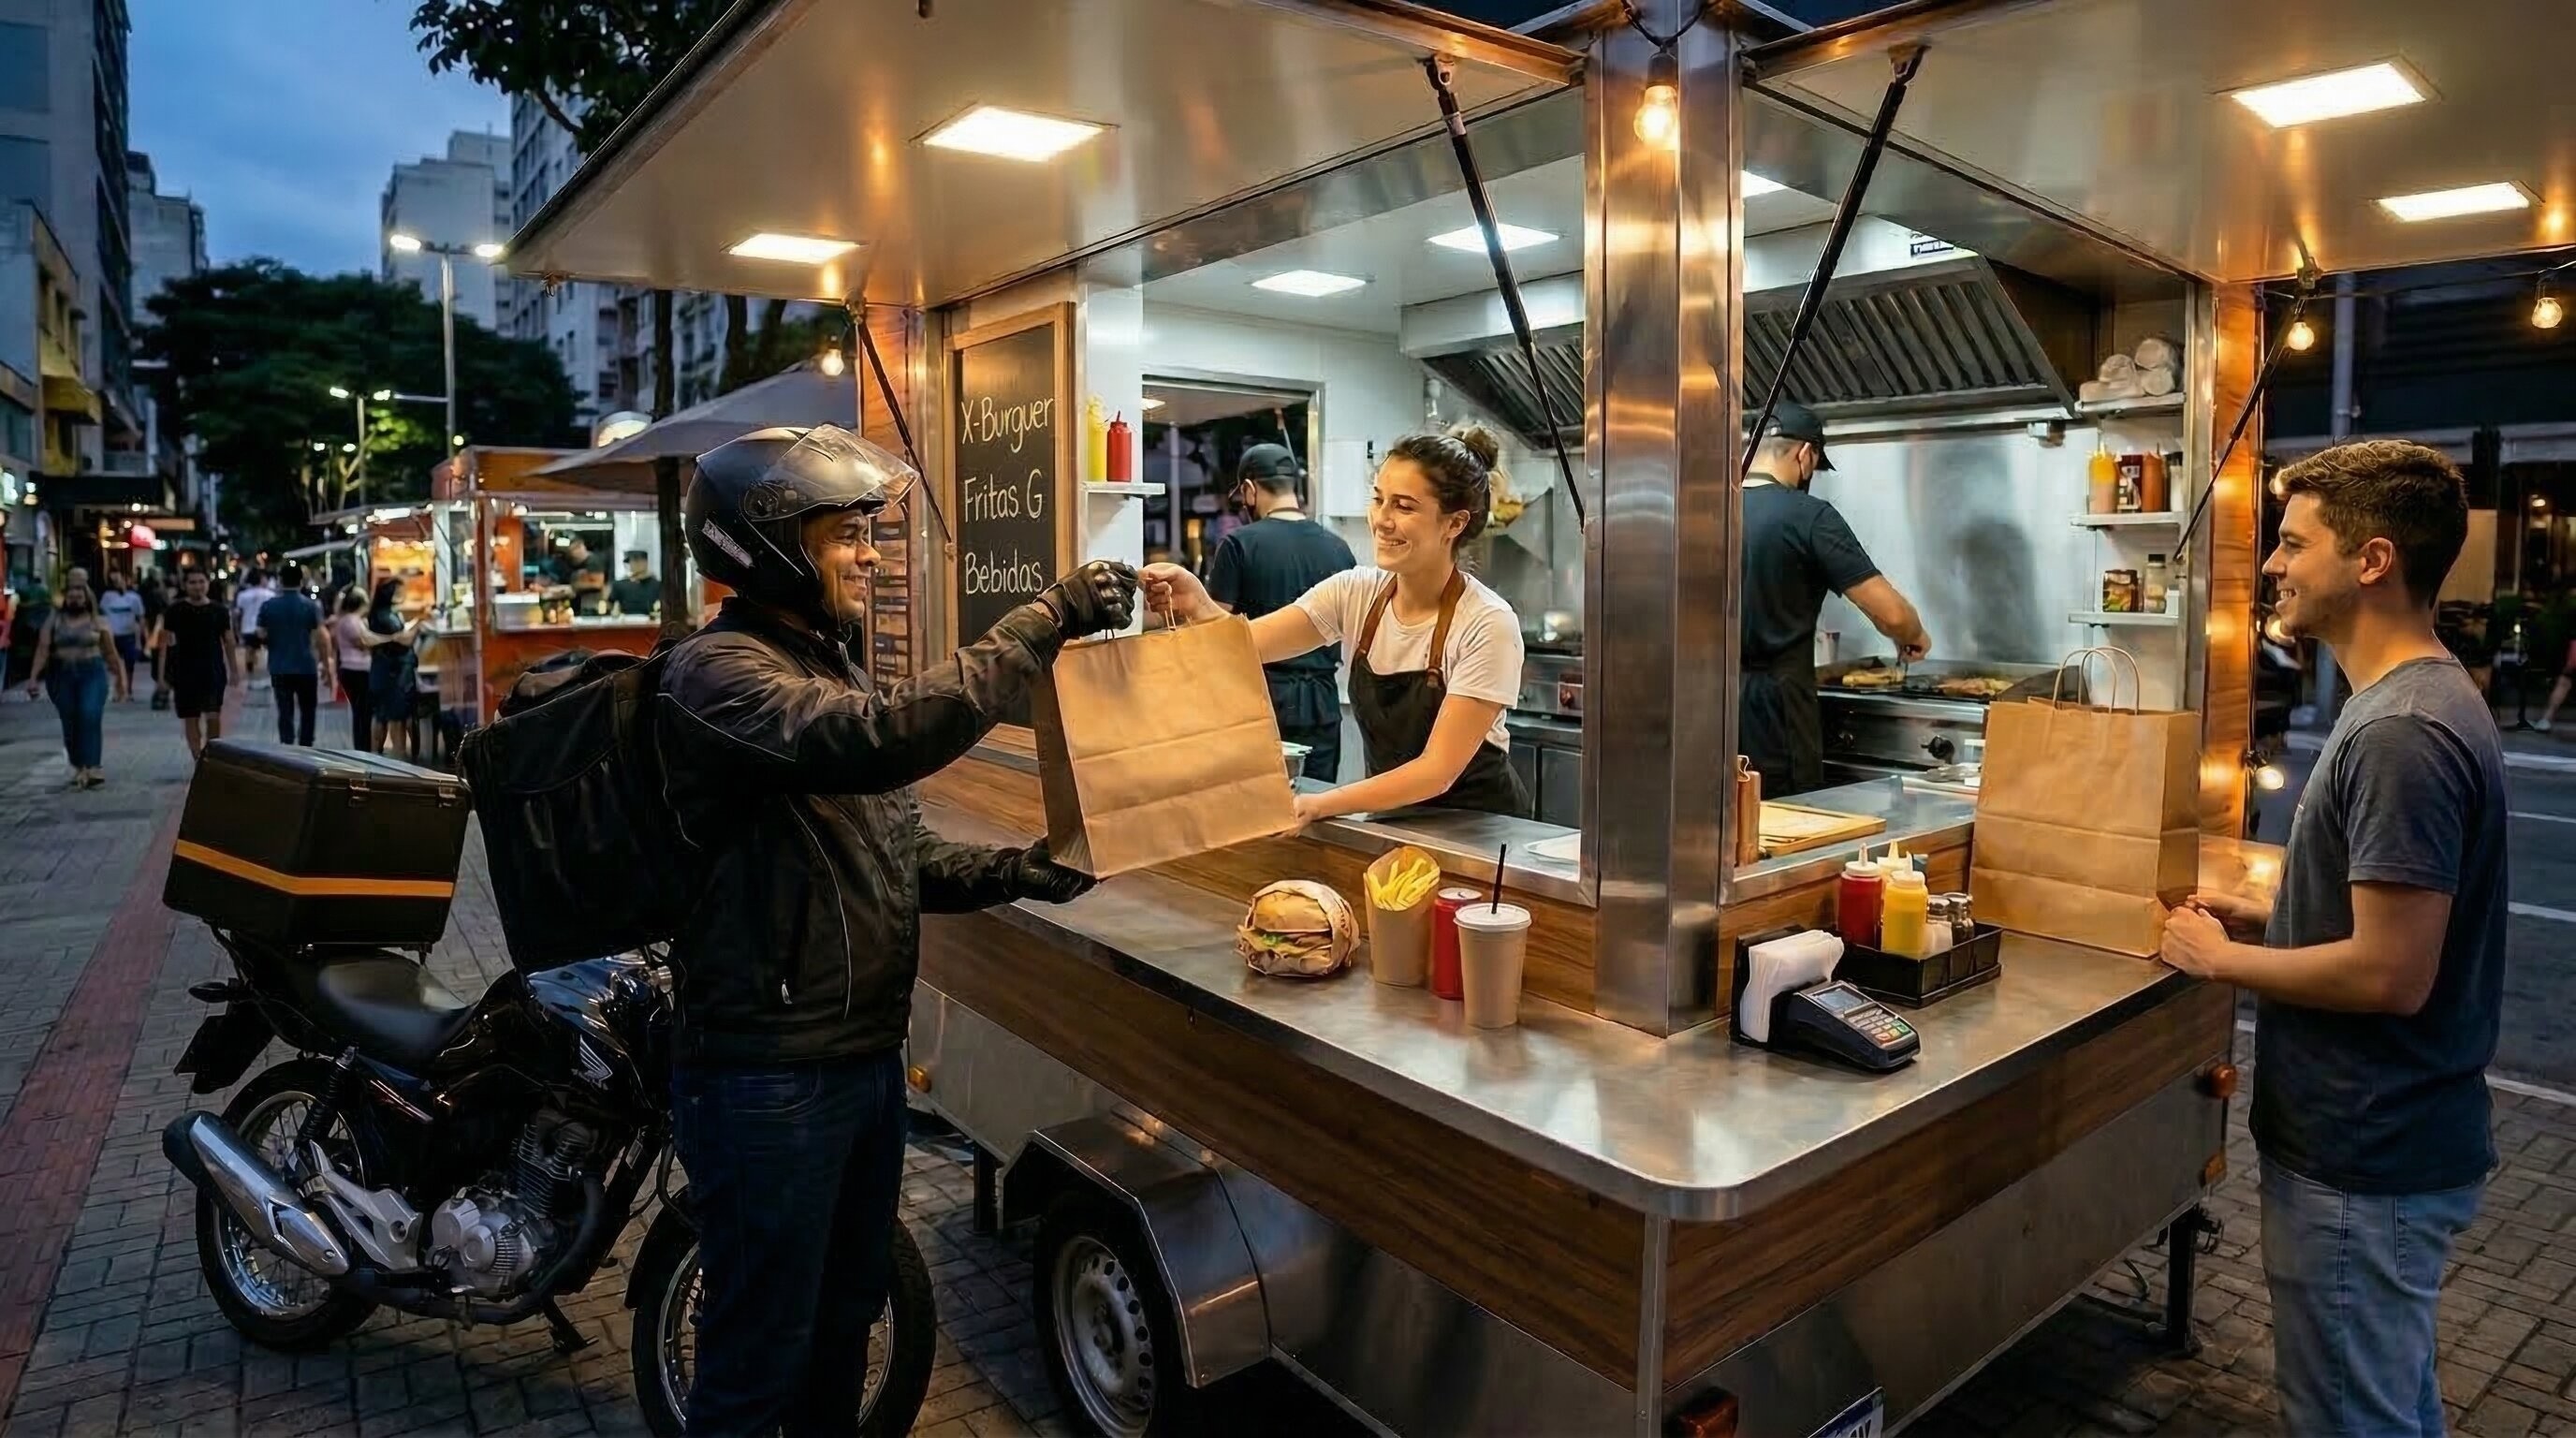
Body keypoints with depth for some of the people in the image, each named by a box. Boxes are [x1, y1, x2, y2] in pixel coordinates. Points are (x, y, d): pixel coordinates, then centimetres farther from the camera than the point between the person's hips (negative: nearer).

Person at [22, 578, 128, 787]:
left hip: (92, 673, -2)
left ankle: (92, 767, -19)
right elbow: (43, 650, 0)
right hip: (61, 675, 2)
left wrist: (120, 678, 9)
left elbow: (111, 653, 8)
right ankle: (79, 768, 16)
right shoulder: (54, 621, 7)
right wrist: (34, 676, -8)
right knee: (70, 723, 6)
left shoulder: (98, 621, 5)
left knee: (90, 716, -17)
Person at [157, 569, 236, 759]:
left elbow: (228, 641, 8)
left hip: (214, 671, -1)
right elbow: (166, 642, 2)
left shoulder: (219, 611, 1)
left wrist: (233, 671, 7)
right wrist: (162, 674, -1)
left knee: (213, 716, -11)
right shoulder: (175, 611, 0)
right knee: (191, 719, 6)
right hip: (185, 672, 1)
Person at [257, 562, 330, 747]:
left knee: (285, 712, 5)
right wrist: (326, 663, 1)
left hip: (279, 668, 1)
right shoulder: (311, 606, -6)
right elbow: (320, 638, -8)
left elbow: (262, 636, 2)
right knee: (307, 711, 12)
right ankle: (305, 748, 11)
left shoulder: (268, 606, -1)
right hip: (306, 667, -1)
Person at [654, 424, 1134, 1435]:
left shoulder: (827, 669, 14)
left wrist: (1009, 872, -4)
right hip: (770, 1078, -9)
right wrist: (1047, 621, -30)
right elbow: (889, 737, -35)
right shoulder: (715, 673, -17)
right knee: (761, 1356, 8)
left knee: (845, 1319, 25)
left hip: (867, 1055, 9)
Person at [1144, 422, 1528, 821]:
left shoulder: (1487, 624, -19)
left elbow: (1438, 770, -21)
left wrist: (1317, 805, -31)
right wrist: (1198, 606, -38)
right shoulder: (1356, 593, -5)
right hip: (1393, 819, 5)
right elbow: (1246, 643, -17)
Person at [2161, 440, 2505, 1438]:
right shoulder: (2416, 700, 7)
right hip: (2385, 1139, 10)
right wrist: (2266, 915, 7)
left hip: (2364, 1164, -10)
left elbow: (2392, 972, -27)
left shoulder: (2403, 733, -25)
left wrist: (2221, 958, -14)